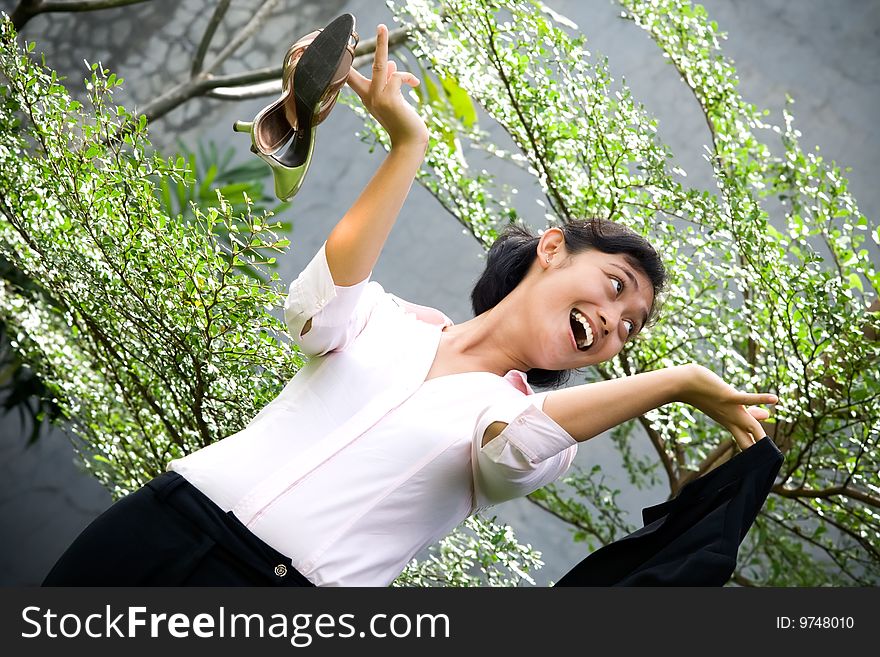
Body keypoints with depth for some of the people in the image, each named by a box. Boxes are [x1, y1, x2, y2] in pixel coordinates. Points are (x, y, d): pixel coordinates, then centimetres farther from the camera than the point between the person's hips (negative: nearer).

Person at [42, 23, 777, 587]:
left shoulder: (519, 417, 9)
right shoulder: (388, 321, 13)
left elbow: (515, 445, -16)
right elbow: (318, 310, -11)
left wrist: (676, 381, -18)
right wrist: (408, 141, -12)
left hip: (285, 596, -1)